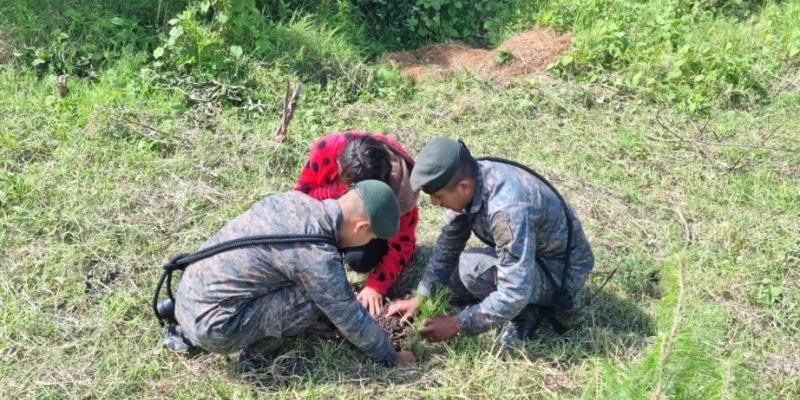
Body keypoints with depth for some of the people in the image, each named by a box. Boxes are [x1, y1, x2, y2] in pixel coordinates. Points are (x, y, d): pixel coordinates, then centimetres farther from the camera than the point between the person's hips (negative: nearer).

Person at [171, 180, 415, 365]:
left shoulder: (295, 199, 2)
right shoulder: (318, 257, -20)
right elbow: (349, 318, -7)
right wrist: (390, 357, 8)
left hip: (189, 293, 8)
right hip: (213, 327, -8)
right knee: (318, 297, -12)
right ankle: (258, 348, 7)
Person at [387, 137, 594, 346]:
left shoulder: (509, 209, -38)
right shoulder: (469, 180, -12)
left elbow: (514, 294, -36)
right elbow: (448, 243, 3)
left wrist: (457, 324, -27)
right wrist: (420, 298, 0)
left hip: (560, 269, -8)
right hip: (523, 257, 8)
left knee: (473, 268, -29)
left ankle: (525, 312, -6)